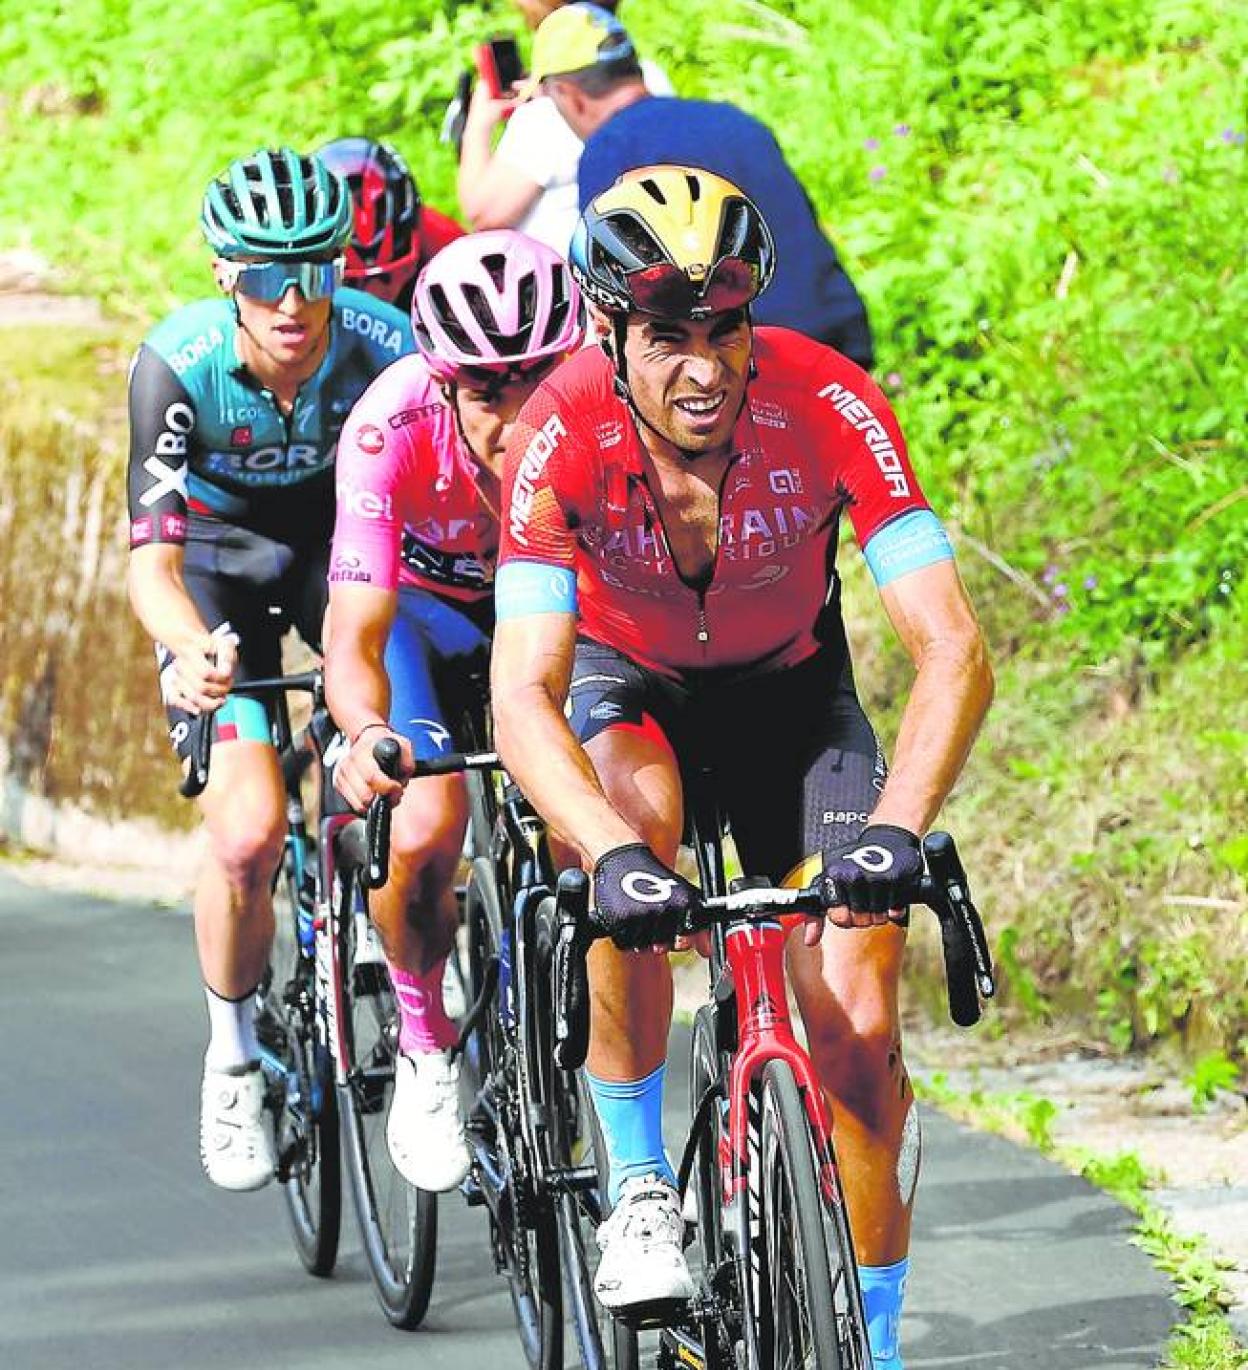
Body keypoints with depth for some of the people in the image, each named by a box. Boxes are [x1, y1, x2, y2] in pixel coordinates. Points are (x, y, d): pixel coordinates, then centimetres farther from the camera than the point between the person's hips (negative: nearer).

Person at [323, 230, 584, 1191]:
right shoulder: (393, 426, -35)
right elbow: (355, 638, -39)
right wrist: (368, 736, -60)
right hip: (418, 605, -2)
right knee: (423, 826, -26)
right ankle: (425, 1044, 1)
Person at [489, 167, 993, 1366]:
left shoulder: (826, 405, -32)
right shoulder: (563, 435, -32)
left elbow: (952, 652, -36)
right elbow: (522, 694, -40)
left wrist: (894, 829, -52)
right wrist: (615, 857, -57)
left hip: (786, 684, 1)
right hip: (622, 677, -1)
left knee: (857, 1028, -11)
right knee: (633, 817, -35)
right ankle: (637, 1186, -18)